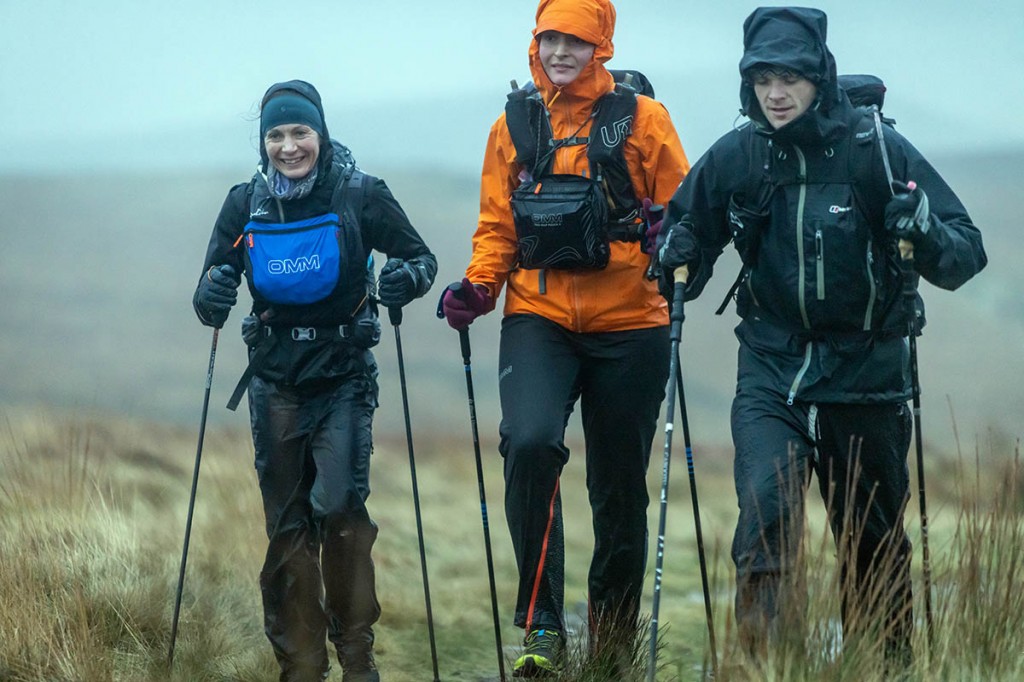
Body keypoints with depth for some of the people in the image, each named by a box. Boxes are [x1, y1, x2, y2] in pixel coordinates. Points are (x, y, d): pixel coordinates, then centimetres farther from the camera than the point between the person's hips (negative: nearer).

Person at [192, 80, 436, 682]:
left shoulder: (362, 196, -5)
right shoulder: (246, 203, 2)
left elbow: (420, 256, 3)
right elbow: (218, 273, 9)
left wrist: (408, 278, -20)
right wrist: (212, 299, -15)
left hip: (344, 376, -3)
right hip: (275, 377, 3)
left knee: (339, 506, -15)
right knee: (287, 522, 4)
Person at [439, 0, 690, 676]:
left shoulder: (641, 118, 2)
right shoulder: (514, 126, 9)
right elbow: (498, 227, 14)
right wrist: (478, 286, -3)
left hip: (628, 327, -1)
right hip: (538, 319, 1)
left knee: (620, 485, 8)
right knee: (530, 444, -24)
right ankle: (542, 625, -17)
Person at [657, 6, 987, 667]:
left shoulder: (877, 148, -9)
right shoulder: (734, 157, -2)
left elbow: (967, 252, -8)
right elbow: (689, 229, 15)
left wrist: (927, 235, -29)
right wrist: (678, 259, -7)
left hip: (866, 372, -1)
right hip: (772, 369, 1)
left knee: (873, 539, 12)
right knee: (766, 511, -21)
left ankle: (888, 666, 31)